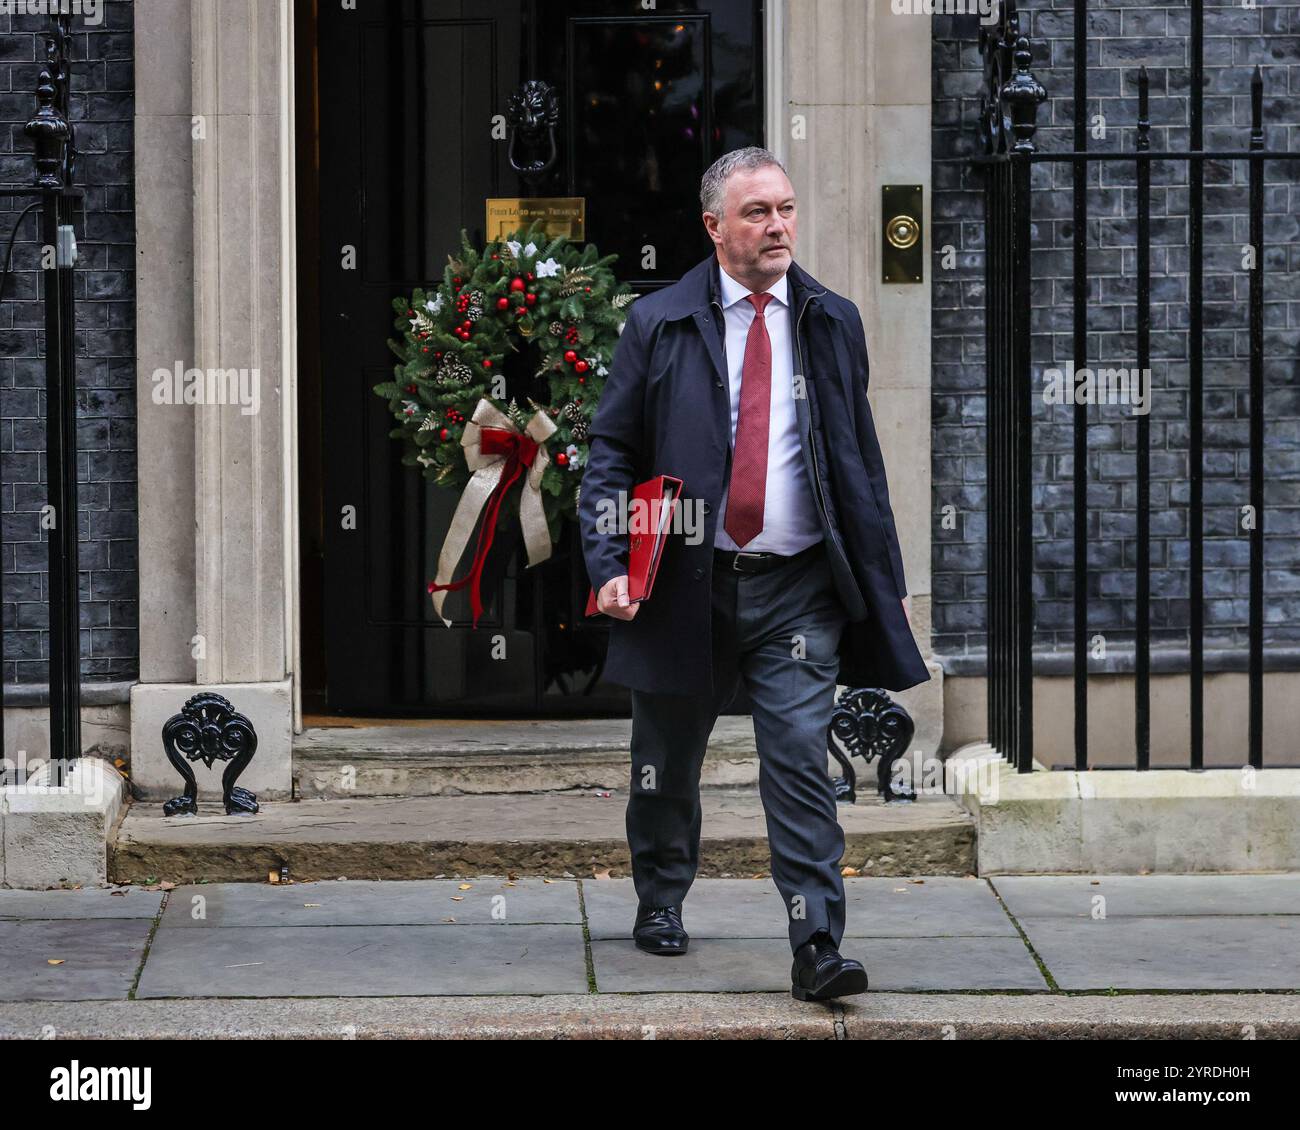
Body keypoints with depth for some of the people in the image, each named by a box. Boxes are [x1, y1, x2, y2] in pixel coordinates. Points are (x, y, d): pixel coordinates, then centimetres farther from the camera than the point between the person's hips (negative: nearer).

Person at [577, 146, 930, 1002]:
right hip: (687, 582, 0)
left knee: (801, 763, -10)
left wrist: (887, 582, 11)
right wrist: (609, 564, -10)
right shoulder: (658, 324, 2)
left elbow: (862, 461, 13)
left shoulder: (832, 323, 8)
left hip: (798, 588, 0)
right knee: (668, 764, 14)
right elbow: (612, 453, 3)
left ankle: (818, 948, -12)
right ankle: (661, 903, 37)